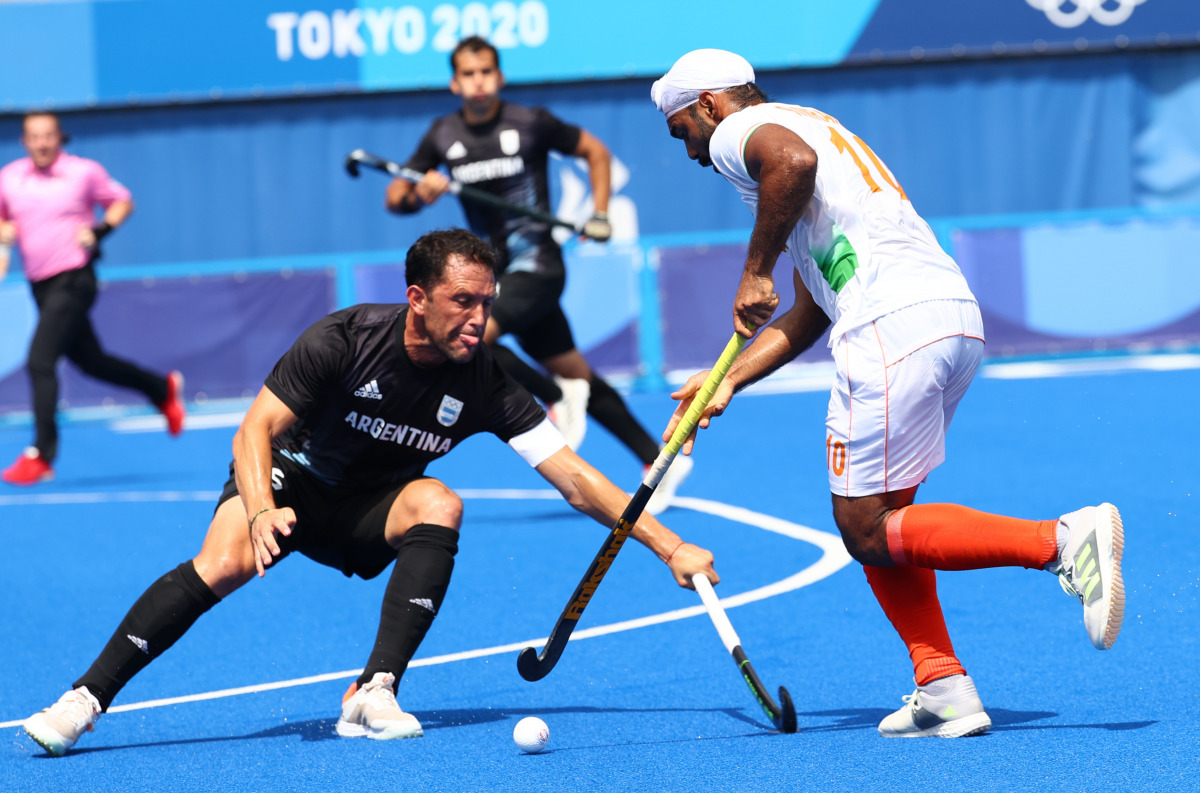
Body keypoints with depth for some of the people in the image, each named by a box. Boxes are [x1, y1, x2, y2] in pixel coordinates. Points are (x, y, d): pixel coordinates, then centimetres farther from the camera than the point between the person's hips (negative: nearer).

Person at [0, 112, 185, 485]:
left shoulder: (84, 172, -6)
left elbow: (122, 201, 5)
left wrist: (99, 230, -12)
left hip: (73, 280, -6)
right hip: (40, 284, 6)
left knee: (39, 361, -17)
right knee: (90, 361, 18)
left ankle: (41, 455, -14)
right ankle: (162, 388, 41)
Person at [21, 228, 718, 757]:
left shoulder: (485, 384, -18)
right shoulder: (345, 340, -23)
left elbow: (575, 478, -17)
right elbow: (257, 430, -20)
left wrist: (670, 548, -24)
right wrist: (262, 511, -39)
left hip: (374, 509, 2)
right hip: (295, 480, -2)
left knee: (439, 503, -31)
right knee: (224, 565, -30)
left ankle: (374, 694, -33)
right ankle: (85, 700, -23)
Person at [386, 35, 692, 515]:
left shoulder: (531, 124, -8)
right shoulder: (443, 136, 3)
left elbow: (595, 151, 6)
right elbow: (395, 199, 5)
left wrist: (600, 214, -4)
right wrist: (420, 194, -17)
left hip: (536, 264, -6)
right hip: (499, 271, 6)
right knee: (574, 373, 10)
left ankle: (557, 397, -6)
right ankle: (658, 460, 19)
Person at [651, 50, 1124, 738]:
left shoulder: (738, 131, 5)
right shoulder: (808, 126, 34)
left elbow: (794, 161, -22)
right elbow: (809, 317, 35)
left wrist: (756, 270, -10)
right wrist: (727, 381, 32)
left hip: (893, 322, -10)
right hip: (958, 316, 10)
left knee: (868, 531, -5)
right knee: (876, 517, 16)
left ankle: (1065, 540, -15)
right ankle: (944, 689, 4)